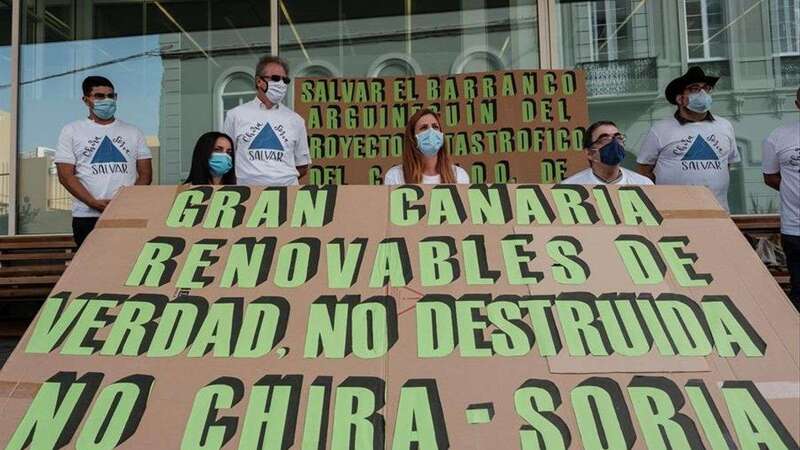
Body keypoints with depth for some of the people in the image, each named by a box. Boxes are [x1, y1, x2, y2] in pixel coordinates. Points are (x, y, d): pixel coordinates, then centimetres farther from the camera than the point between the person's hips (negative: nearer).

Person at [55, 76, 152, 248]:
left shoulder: (133, 132, 16)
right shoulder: (71, 131, 10)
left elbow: (145, 174, 10)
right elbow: (66, 175, 1)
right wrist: (95, 203, -13)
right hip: (88, 217, -1)